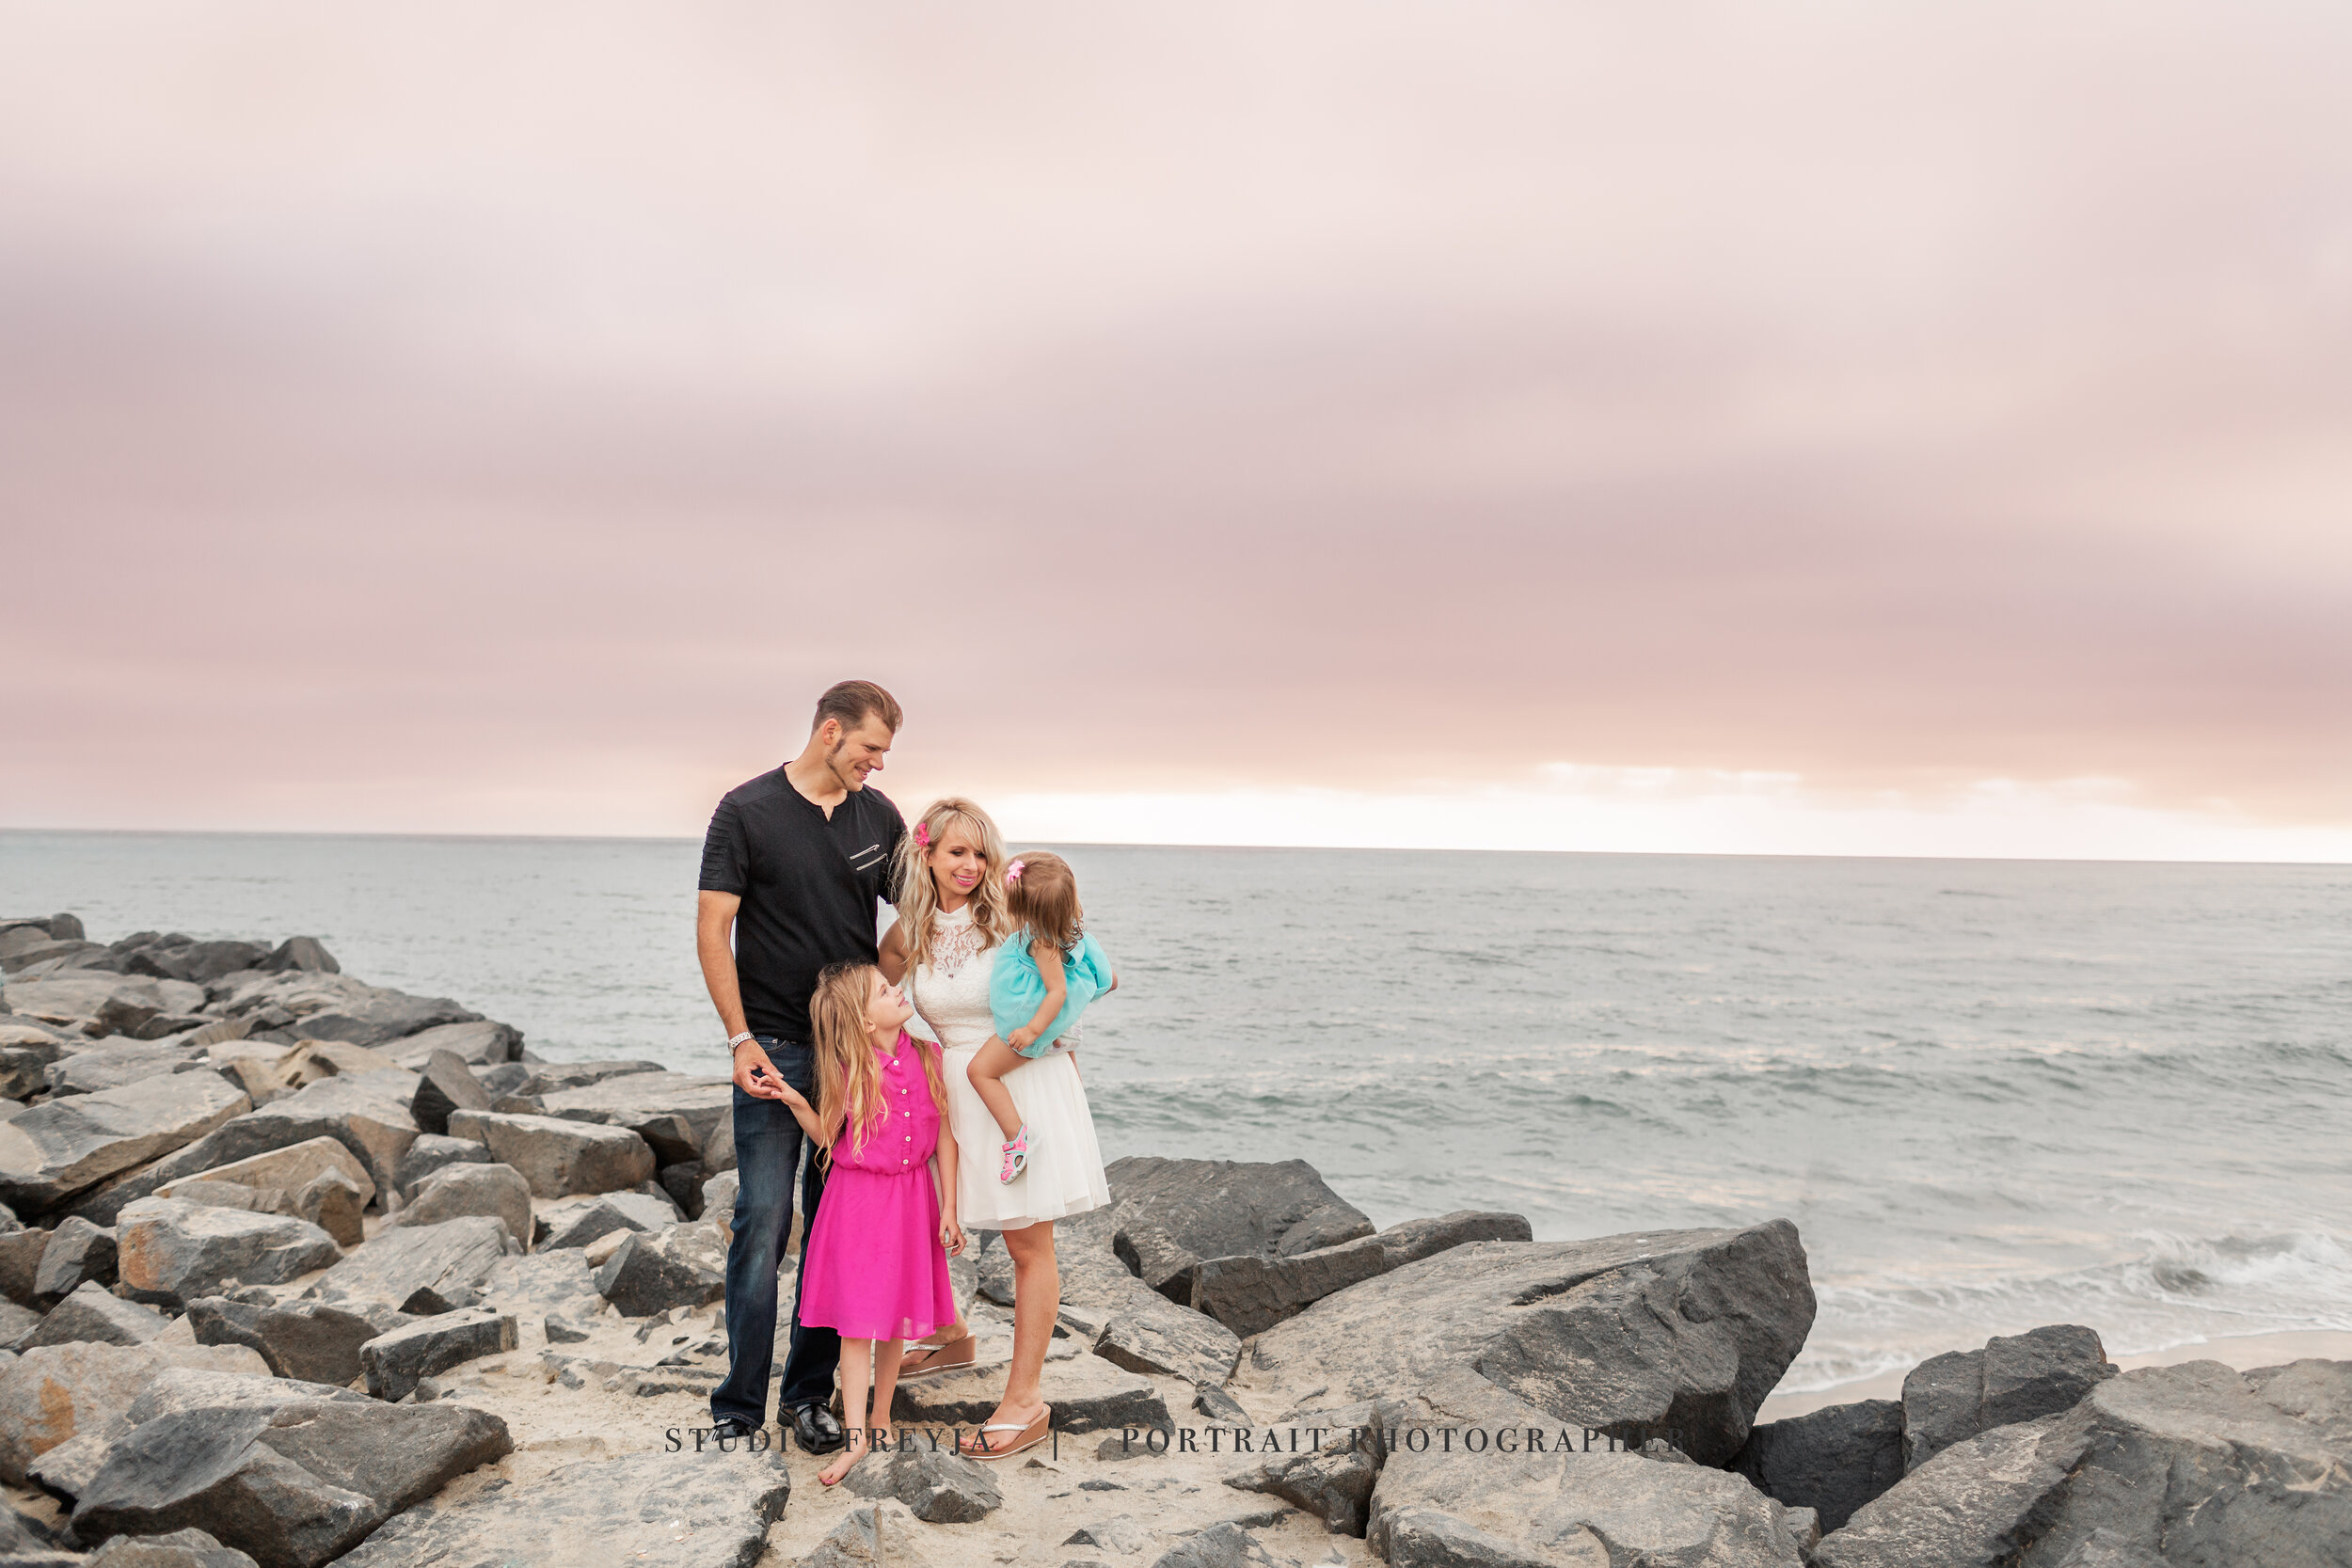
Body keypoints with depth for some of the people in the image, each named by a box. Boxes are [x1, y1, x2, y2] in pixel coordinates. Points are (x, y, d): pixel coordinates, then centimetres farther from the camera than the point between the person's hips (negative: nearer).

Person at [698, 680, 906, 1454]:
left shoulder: (877, 814, 9)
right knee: (763, 1220, -4)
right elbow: (713, 929, -7)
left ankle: (810, 1394, 19)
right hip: (775, 1048, -4)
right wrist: (740, 1039, -14)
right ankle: (739, 1406, 9)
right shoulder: (747, 811, -5)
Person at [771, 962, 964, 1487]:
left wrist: (948, 1210, 1)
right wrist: (796, 1103, -17)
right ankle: (857, 1437, 6)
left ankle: (881, 1418, 29)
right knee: (857, 1319, -1)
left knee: (895, 1316, 12)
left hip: (911, 1198, 3)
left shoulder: (928, 1058, -3)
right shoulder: (850, 1072, -11)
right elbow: (828, 1139, 1)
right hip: (857, 1200, -3)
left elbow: (945, 1136, 1)